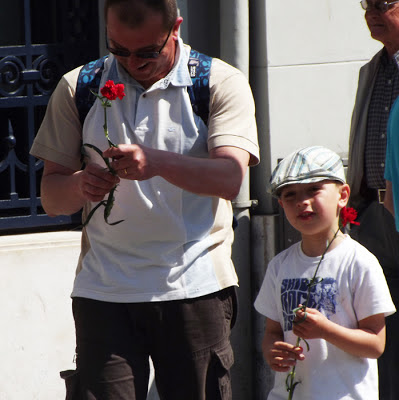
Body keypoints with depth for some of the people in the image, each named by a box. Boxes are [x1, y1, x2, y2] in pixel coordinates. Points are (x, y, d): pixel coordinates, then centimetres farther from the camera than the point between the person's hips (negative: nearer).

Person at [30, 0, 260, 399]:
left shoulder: (221, 83, 2)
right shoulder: (78, 89, 10)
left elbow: (230, 178, -13)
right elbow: (50, 197, 8)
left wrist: (157, 162, -30)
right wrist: (80, 186, -16)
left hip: (194, 287, -1)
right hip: (103, 288, 1)